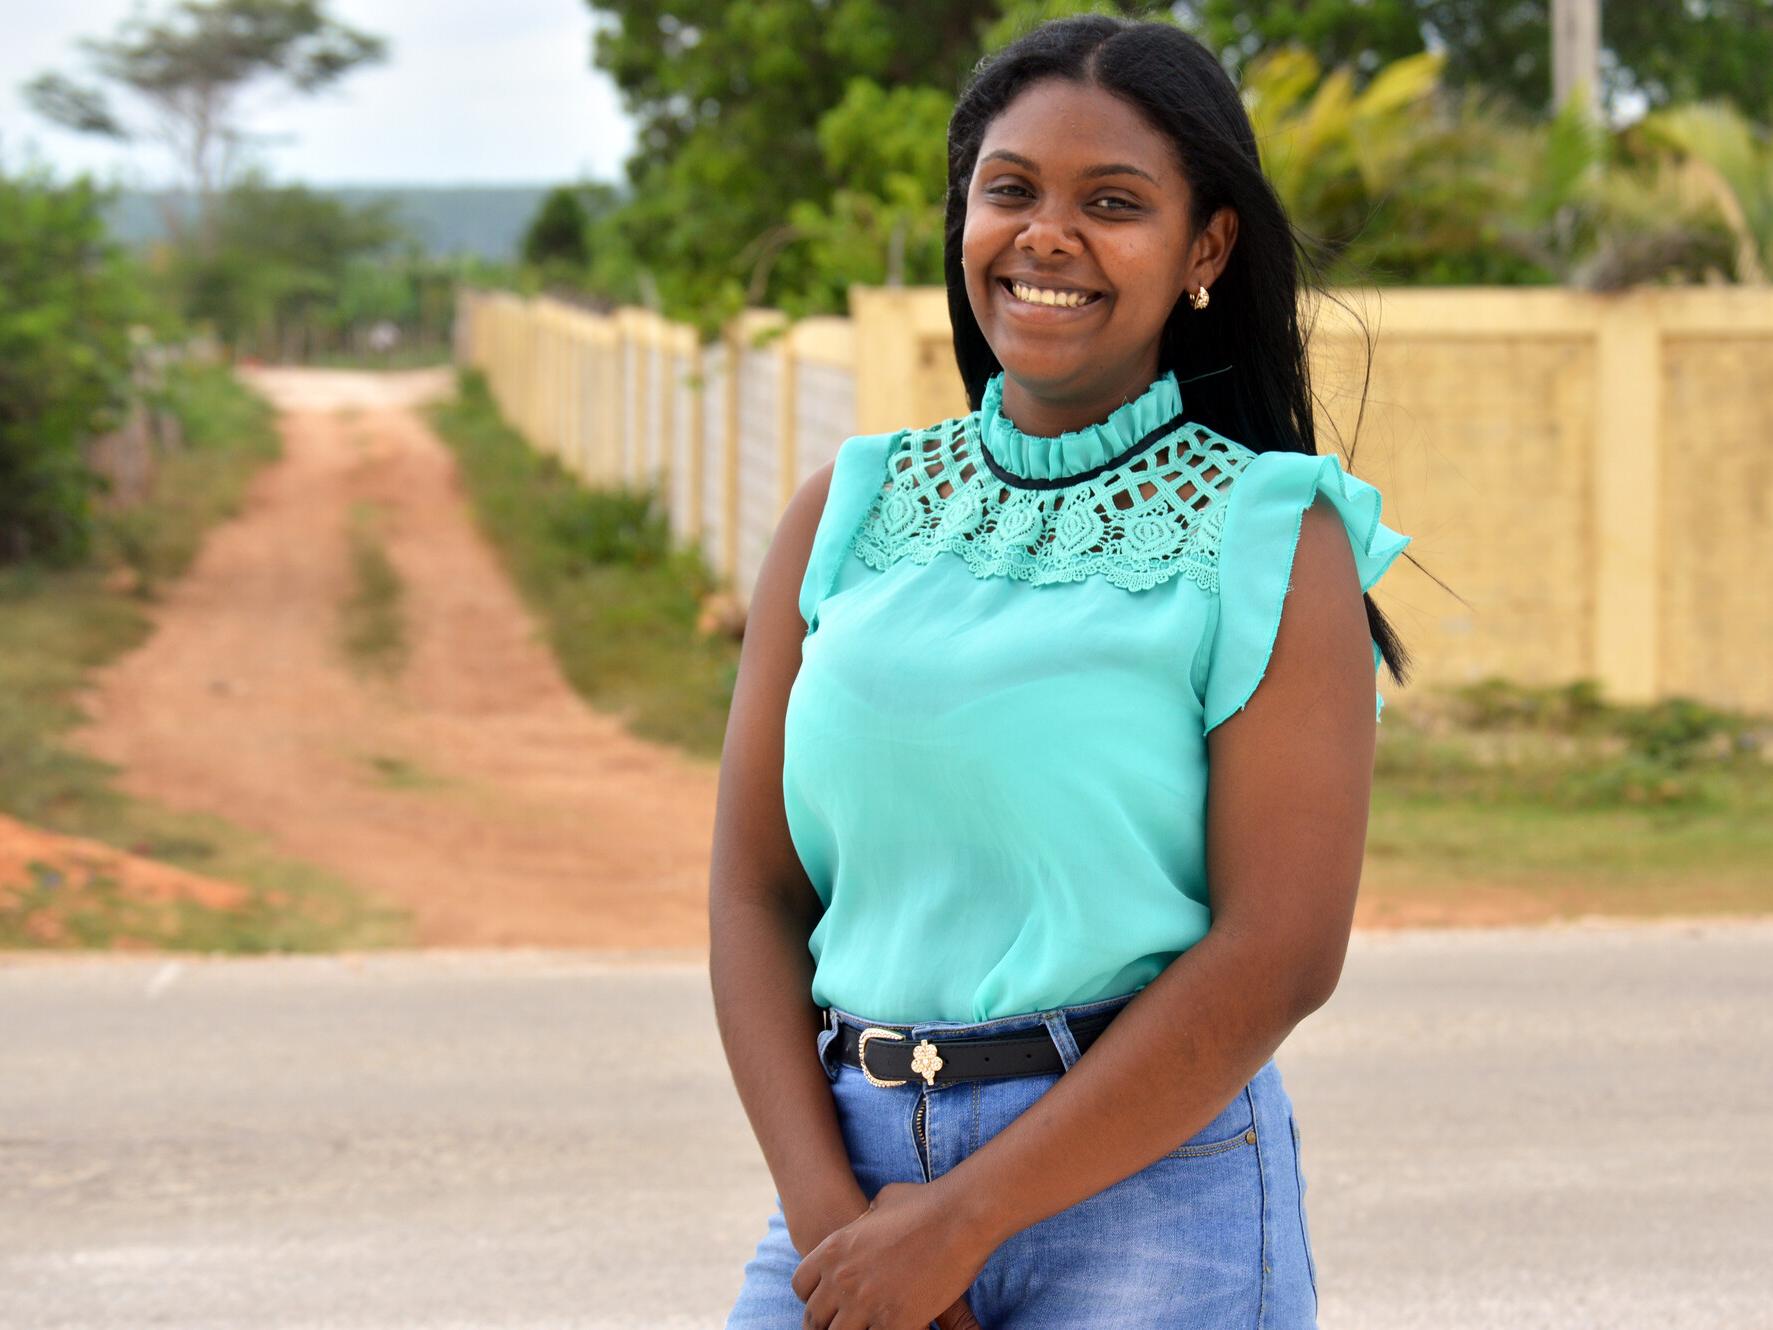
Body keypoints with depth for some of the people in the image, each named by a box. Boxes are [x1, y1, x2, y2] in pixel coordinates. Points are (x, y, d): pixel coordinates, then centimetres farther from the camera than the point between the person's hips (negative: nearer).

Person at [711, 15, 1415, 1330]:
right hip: (851, 1166, 3)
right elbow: (754, 894, 5)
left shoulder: (1270, 542, -2)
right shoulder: (850, 515, 8)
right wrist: (826, 1213, -9)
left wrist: (958, 1221, -13)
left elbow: (1281, 951, -11)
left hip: (1147, 1184, -3)